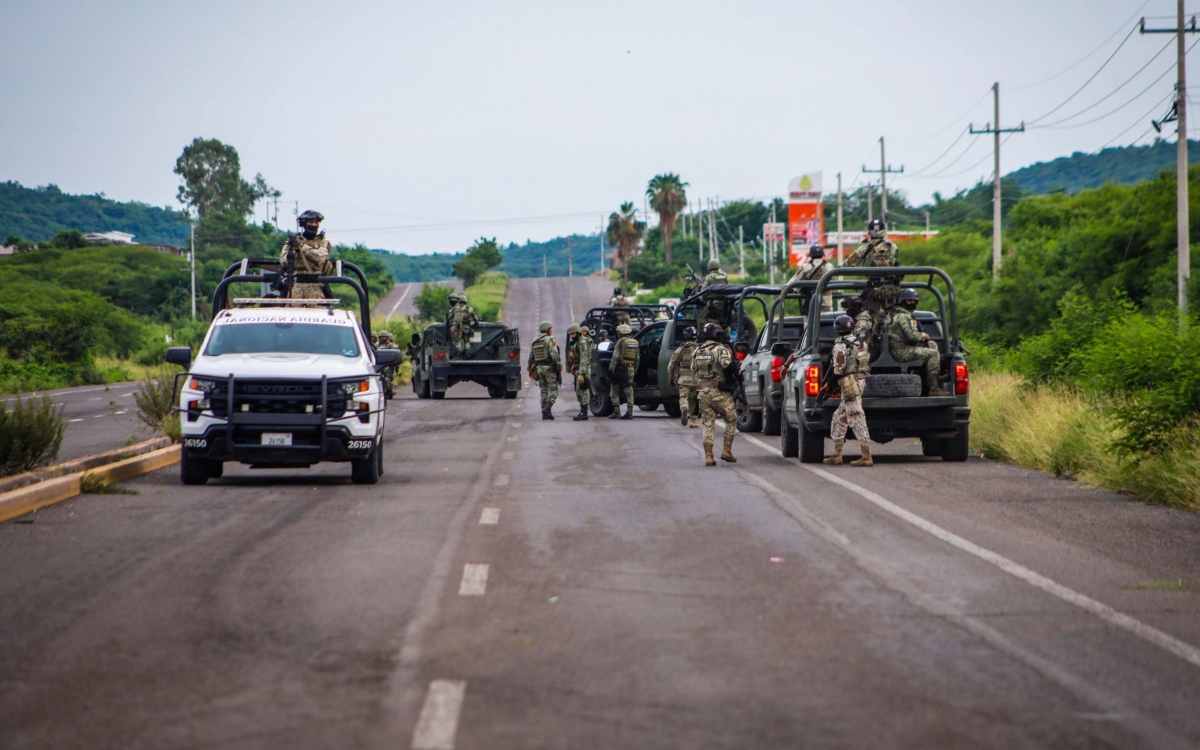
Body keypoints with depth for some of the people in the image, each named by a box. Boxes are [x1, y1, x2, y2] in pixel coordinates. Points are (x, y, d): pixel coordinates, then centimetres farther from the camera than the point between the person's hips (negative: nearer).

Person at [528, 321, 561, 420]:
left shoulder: (534, 342, 14)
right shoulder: (550, 340, -7)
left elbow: (531, 357, 16)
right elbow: (554, 353, -20)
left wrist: (530, 369, 21)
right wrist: (559, 364, -17)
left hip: (539, 368, 7)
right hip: (549, 367, -7)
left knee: (543, 391, 9)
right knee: (553, 390, -4)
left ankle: (545, 413, 6)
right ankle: (547, 408, -20)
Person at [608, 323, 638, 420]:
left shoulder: (621, 342, -8)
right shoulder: (635, 342, 12)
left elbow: (615, 357, -14)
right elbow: (637, 358, 15)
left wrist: (611, 369, -14)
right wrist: (634, 370, 20)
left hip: (620, 368, -6)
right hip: (630, 369, 6)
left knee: (614, 391, 4)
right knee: (629, 391, 8)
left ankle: (616, 411, -1)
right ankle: (629, 412, 4)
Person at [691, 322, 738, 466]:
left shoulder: (696, 351, 10)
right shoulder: (720, 349, -10)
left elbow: (693, 372, 15)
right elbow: (726, 364, -25)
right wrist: (735, 364, -6)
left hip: (703, 392, 5)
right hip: (720, 393, -5)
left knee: (708, 424, 9)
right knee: (731, 420, 11)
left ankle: (708, 456, 4)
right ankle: (727, 451, 6)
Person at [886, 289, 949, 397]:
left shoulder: (893, 312, 18)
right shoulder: (903, 316, -16)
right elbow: (912, 335, -22)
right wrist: (924, 335, -2)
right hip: (901, 351, -11)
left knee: (932, 344, 19)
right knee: (933, 353, -19)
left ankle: (936, 375, 11)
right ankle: (933, 388, -22)